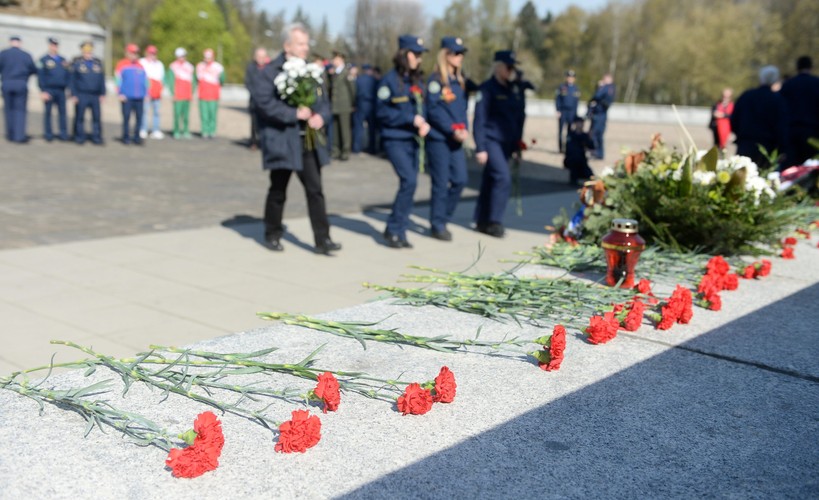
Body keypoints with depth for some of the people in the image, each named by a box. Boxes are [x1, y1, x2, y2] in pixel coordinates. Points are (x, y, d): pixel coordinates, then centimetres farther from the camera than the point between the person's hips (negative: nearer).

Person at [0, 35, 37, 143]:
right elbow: (34, 70, 0)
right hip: (21, 84, -1)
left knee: (9, 109, 13)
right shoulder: (26, 55, -1)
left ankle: (10, 135, 17)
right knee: (20, 110, 1)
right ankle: (20, 136, -9)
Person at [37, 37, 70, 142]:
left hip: (61, 90, 4)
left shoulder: (63, 60, 15)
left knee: (62, 112, 2)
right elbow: (40, 77, -4)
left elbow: (67, 75, 15)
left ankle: (63, 134, 6)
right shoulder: (43, 60, 1)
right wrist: (43, 91, -11)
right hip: (49, 90, -3)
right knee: (48, 112, 1)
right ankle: (48, 134, 6)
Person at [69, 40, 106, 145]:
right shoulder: (76, 63, 1)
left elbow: (102, 79, 13)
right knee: (80, 117, 2)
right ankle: (79, 137, 10)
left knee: (97, 117, 2)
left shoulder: (98, 63, 10)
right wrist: (73, 94, -6)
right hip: (81, 95, -3)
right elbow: (72, 79, -1)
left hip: (95, 95, 3)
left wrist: (102, 93, 7)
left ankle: (97, 137, 8)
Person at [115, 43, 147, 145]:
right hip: (127, 97, -4)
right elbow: (118, 80, -1)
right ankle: (126, 137, 7)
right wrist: (120, 94, -8)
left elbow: (145, 81, 19)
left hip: (139, 98, 4)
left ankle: (136, 137, 11)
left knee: (139, 118, 2)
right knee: (126, 118, -1)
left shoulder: (140, 66, 17)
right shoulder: (121, 64, 3)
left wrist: (146, 94, 14)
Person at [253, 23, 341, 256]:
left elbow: (323, 101, 13)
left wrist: (320, 116, -9)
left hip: (308, 142, 5)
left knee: (315, 190, 1)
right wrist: (294, 114, -20)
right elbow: (263, 101, -18)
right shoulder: (272, 71, -7)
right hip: (281, 141, -5)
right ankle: (272, 235, 25)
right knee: (278, 191, 8)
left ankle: (322, 239, 3)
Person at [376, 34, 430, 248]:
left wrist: (424, 123, -4)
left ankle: (399, 232, 16)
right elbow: (382, 112, -11)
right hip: (395, 140, -7)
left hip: (413, 140, 7)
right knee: (409, 180, -17)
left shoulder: (417, 80, 11)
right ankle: (393, 230, -4)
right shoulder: (390, 79, -8)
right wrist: (411, 119, -16)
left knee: (410, 183, 6)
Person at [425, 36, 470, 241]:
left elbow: (463, 108, 15)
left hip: (455, 139, 7)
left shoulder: (460, 80, 14)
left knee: (460, 180, 5)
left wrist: (464, 129, -2)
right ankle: (437, 225, 10)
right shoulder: (436, 80, -8)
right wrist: (453, 130, -18)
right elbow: (434, 110, -14)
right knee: (441, 183, -3)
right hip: (438, 139, -7)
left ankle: (442, 219, 21)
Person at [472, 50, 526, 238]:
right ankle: (494, 222, -8)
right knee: (503, 178, -16)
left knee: (490, 180, 12)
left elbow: (519, 117, 17)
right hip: (491, 140, -6)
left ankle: (482, 221, 20)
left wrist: (517, 145, 14)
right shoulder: (487, 89, -8)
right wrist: (480, 148, -16)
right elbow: (479, 119, -12)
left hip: (506, 142, 6)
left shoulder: (515, 90, 11)